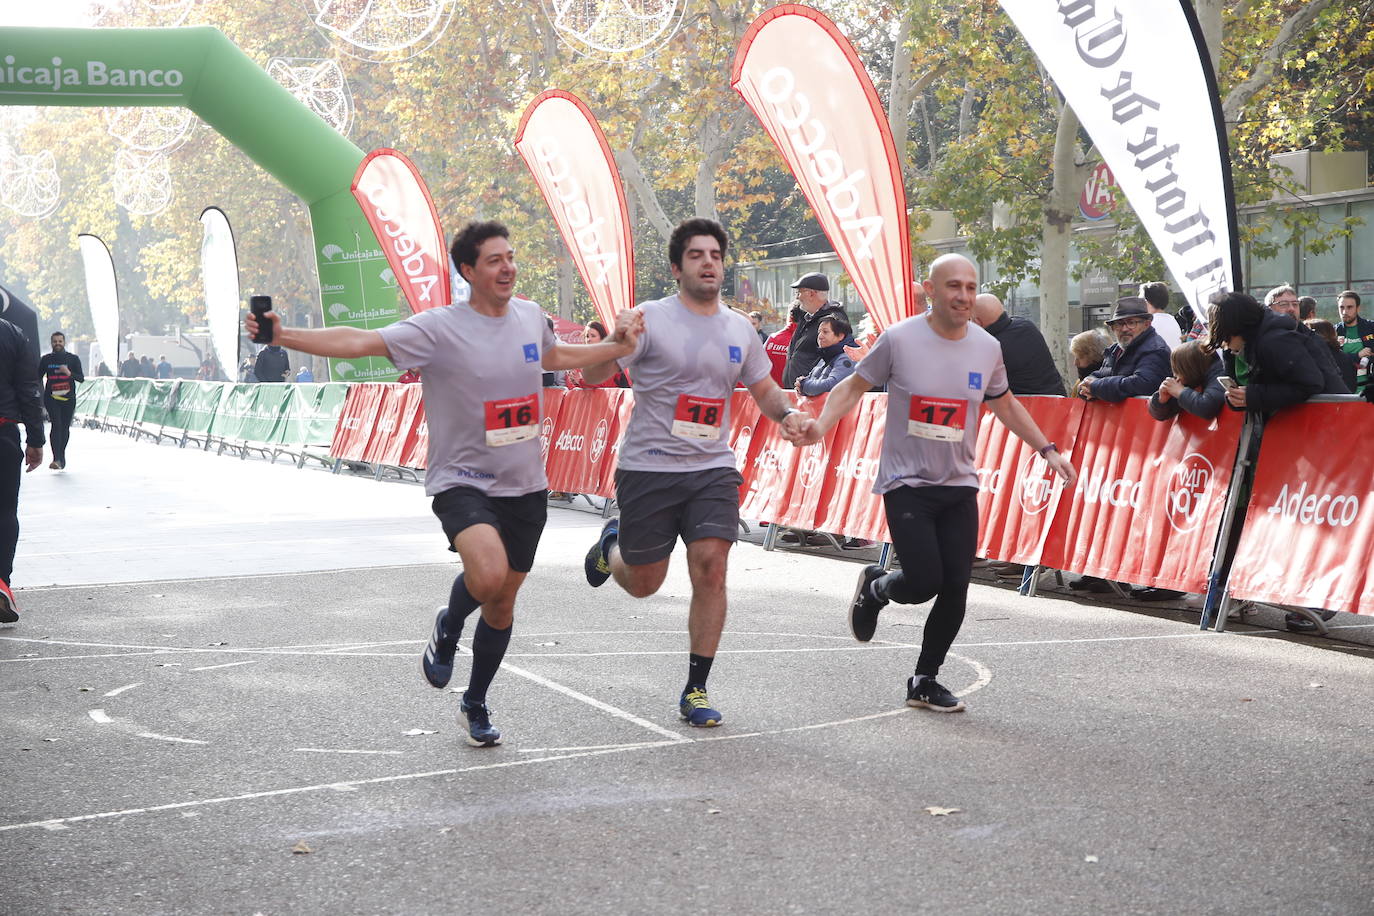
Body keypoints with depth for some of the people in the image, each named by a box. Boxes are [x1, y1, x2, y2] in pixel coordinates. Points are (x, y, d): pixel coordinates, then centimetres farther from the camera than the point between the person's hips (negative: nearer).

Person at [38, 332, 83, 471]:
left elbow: (81, 378, 1)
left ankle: (61, 456, 28)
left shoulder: (73, 359, 4)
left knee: (65, 427, 9)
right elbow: (38, 378, 15)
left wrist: (69, 373, -18)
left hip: (68, 398, 1)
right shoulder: (46, 359, 6)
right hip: (51, 398, -1)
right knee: (56, 424, -17)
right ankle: (57, 459, -24)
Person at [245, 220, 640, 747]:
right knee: (488, 573, -32)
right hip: (462, 482, -5)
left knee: (502, 603, 13)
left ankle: (476, 702, 36)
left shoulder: (530, 317, 6)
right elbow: (358, 343, -21)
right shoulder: (440, 329, -13)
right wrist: (284, 336, -32)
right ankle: (447, 629, 4)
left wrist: (619, 347, 29)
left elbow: (555, 356, 30)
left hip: (525, 486, 6)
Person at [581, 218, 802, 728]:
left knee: (711, 567, -13)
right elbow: (593, 377, -12)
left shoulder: (740, 329, 9)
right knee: (642, 584, 8)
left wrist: (788, 413, 0)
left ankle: (696, 691, -1)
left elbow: (763, 388, 23)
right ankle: (611, 546, 46)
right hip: (648, 469, -3)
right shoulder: (651, 319, -7)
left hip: (713, 469, 3)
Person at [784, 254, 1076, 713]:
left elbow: (1004, 403, 21)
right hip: (906, 483, -4)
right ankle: (875, 587, 23)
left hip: (959, 486, 4)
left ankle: (924, 682, 18)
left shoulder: (987, 347, 4)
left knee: (955, 588, -1)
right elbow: (855, 386, 2)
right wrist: (821, 425, -15)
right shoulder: (899, 339, -9)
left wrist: (1048, 450, 17)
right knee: (924, 583, -15)